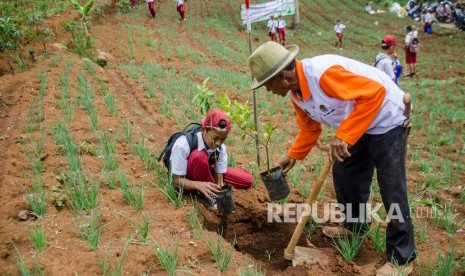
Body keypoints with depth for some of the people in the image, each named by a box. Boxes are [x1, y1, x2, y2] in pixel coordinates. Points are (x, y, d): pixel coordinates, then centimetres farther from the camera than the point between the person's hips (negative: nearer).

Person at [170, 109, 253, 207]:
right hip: (188, 180, -5)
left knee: (247, 180, -9)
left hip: (205, 173, 5)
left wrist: (220, 188, -37)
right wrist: (199, 185, -46)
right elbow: (177, 180, -28)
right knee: (199, 156, -38)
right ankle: (207, 194, -18)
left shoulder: (221, 148, -20)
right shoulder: (183, 145, -33)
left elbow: (219, 178, -14)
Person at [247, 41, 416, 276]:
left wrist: (343, 136, -39)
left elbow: (375, 92, -37)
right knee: (343, 173, 15)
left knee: (392, 190, -5)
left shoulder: (323, 73, -35)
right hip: (358, 124, 9)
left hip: (387, 120, -9)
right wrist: (293, 156, 5)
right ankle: (355, 226, 38)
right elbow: (310, 127, 13)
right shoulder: (295, 93, -3)